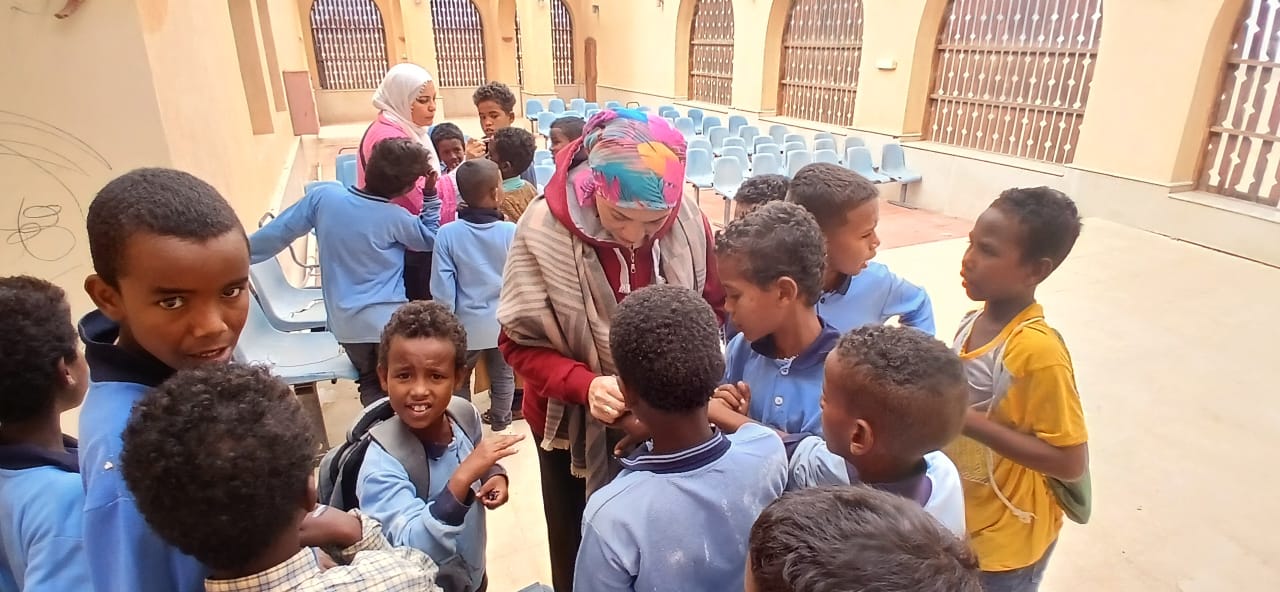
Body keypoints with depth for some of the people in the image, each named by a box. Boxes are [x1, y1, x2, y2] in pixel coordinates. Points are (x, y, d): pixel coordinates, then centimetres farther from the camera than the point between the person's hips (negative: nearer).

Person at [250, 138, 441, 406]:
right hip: (390, 321, -4)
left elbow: (278, 233, 3)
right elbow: (431, 239, 5)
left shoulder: (323, 196, -7)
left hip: (345, 323, 4)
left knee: (371, 385, 22)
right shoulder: (395, 217, -14)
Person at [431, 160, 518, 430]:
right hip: (504, 322, 1)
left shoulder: (448, 233, -15)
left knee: (458, 380, 20)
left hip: (467, 324, 0)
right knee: (502, 376, 21)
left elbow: (442, 286, -11)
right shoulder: (511, 232, -15)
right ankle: (500, 424, 35)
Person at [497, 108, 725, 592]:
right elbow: (520, 343, -18)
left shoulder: (689, 224, -16)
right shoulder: (544, 230, -24)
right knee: (579, 553, 22)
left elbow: (712, 309, -2)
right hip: (573, 422, -2)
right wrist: (586, 385, -34)